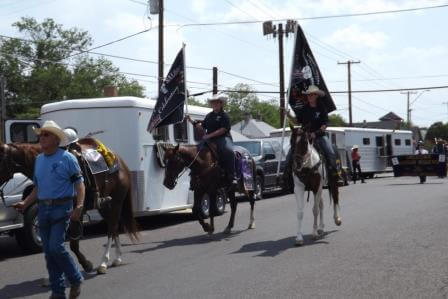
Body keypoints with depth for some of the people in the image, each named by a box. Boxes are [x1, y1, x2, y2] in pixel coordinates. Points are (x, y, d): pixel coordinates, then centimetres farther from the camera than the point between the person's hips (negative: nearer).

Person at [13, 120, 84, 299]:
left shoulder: (67, 158, -7)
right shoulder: (39, 159, 12)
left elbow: (79, 184, -9)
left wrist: (79, 207, -21)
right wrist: (25, 204, 5)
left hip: (61, 208, -7)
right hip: (43, 209, 7)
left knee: (56, 248, -14)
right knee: (48, 251, 8)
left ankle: (76, 280, 7)